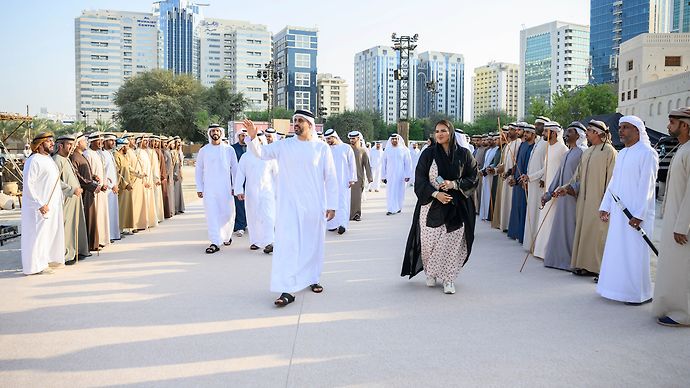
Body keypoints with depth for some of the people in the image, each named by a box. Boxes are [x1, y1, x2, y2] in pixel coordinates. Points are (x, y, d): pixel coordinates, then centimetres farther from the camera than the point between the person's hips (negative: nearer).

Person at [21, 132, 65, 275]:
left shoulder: (48, 159, 12)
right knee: (38, 234, -3)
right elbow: (28, 184, -20)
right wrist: (40, 204, -23)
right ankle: (35, 265, 5)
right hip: (40, 207, -9)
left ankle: (45, 260, 25)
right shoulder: (33, 161, -15)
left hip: (52, 204, 9)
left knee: (50, 233, 15)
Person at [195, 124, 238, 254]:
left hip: (225, 187, 0)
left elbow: (234, 169, 8)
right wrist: (199, 188, 5)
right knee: (211, 215, -5)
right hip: (209, 188, 0)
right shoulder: (203, 150, 7)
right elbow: (198, 170, 11)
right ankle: (215, 242, -3)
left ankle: (226, 236, 28)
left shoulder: (229, 150, 5)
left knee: (227, 213, 2)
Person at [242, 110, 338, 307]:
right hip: (289, 204, 0)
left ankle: (313, 278, 33)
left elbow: (330, 178, 1)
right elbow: (261, 152, 0)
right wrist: (253, 137, -20)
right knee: (287, 244, -9)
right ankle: (288, 290, -9)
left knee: (313, 243, 12)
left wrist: (331, 205, -1)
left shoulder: (322, 147, 0)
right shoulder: (284, 145, 4)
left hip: (314, 205, 0)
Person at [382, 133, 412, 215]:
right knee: (390, 192, -4)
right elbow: (383, 164, 8)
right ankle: (390, 209, -2)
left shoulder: (404, 150, -1)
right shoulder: (387, 150, 4)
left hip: (400, 174, -1)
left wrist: (407, 175, -7)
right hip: (390, 175, 1)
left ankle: (398, 207, 18)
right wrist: (383, 176, 5)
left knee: (399, 191, 5)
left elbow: (408, 163, -1)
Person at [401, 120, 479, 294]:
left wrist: (454, 184, -11)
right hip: (432, 205, 0)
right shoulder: (428, 154, 1)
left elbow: (473, 177, 4)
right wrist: (436, 193, -15)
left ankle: (448, 279, 9)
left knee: (452, 242, -3)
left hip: (456, 207, 0)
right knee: (430, 241, 0)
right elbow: (420, 179, -2)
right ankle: (431, 273, 24)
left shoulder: (463, 154, 3)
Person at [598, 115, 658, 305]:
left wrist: (638, 215, -19)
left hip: (636, 214, -8)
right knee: (617, 251, 11)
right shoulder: (622, 153, 14)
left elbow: (646, 186, -15)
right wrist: (605, 206, 11)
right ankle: (621, 287, 21)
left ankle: (641, 293, 9)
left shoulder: (647, 154, -10)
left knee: (635, 253, -3)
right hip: (618, 212, 8)